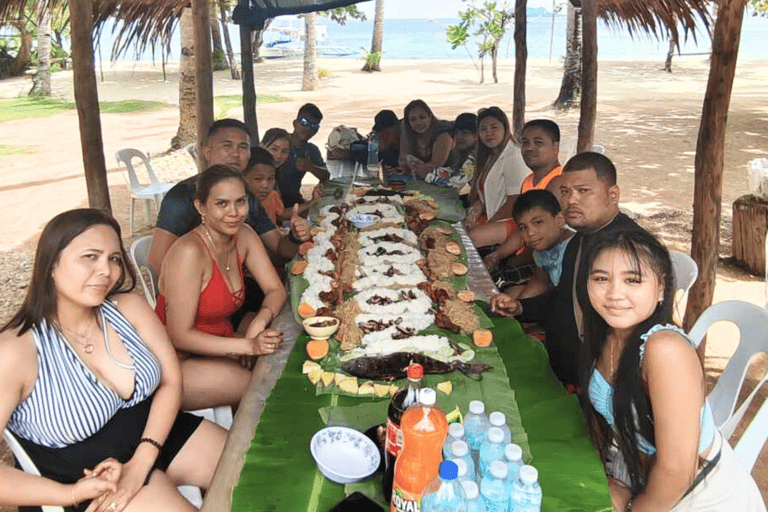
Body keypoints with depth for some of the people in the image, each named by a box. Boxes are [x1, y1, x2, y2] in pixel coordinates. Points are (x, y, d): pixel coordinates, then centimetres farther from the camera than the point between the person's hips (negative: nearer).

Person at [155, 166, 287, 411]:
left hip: (220, 348, 7)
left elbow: (276, 290, 1)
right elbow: (179, 336, -23)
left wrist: (257, 325, -20)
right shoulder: (189, 252, -24)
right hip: (179, 362, -7)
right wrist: (249, 345, -30)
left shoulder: (243, 236, -2)